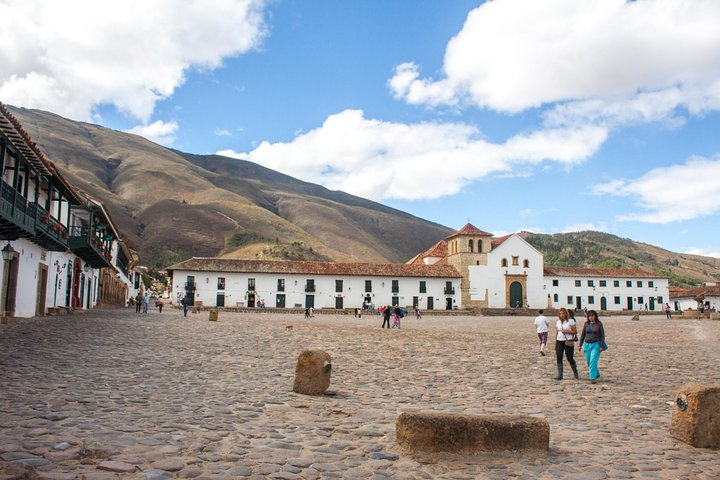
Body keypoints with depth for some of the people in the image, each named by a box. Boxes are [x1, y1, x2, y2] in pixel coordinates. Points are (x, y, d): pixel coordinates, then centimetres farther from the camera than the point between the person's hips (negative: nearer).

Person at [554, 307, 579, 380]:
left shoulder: (571, 321, -4)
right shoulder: (558, 322, 12)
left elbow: (575, 332, -5)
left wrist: (567, 331, -18)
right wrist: (555, 343, 14)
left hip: (568, 342, -4)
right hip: (559, 342, 5)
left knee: (570, 358, 0)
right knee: (559, 358, -2)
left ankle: (575, 373, 22)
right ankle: (560, 375, 1)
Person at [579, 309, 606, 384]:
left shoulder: (599, 324, -4)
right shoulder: (586, 324, 4)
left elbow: (602, 335, -4)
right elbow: (583, 335, 10)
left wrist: (601, 346, -10)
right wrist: (580, 345, 8)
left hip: (596, 345, -4)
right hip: (587, 344, 4)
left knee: (593, 361, -14)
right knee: (589, 362, 9)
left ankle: (593, 378, -10)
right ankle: (596, 374, 32)